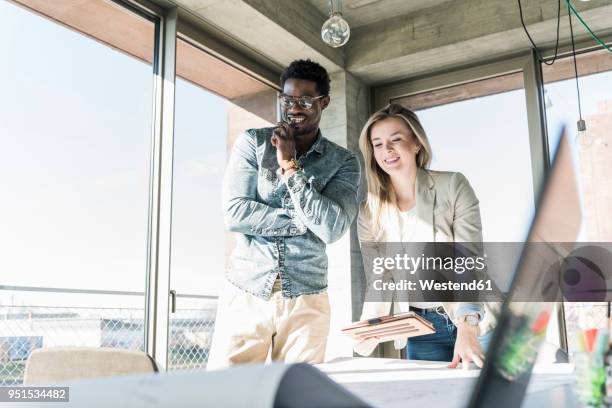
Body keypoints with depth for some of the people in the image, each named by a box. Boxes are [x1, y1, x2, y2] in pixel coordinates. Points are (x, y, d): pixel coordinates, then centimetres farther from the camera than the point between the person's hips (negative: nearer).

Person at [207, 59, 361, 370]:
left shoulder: (343, 162, 4)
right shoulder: (253, 142, 3)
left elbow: (332, 228, -12)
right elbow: (236, 213, -8)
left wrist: (291, 165, -11)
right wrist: (305, 220, -10)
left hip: (306, 301, 1)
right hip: (246, 294, 0)